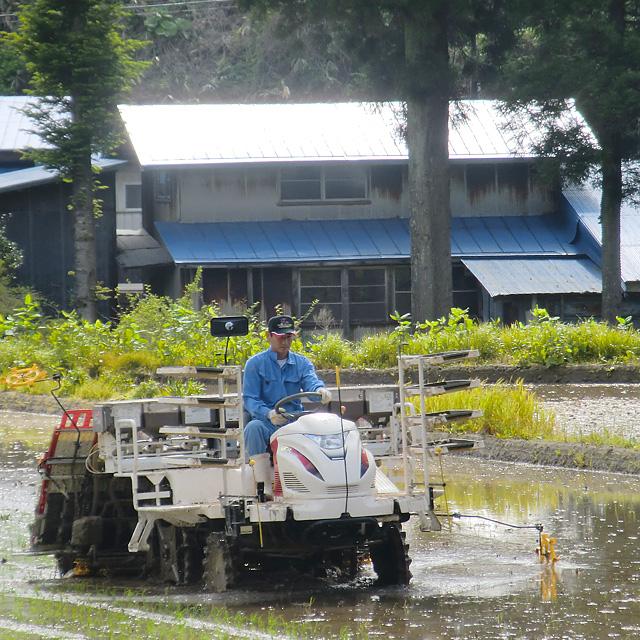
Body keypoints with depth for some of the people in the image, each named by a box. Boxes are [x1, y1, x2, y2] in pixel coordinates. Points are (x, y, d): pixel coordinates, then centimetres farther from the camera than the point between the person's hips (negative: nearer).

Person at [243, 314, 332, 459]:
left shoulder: (302, 363, 16)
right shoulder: (255, 363, 6)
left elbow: (311, 382, -5)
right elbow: (249, 398, -3)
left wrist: (320, 389, -32)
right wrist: (268, 414, -24)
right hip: (267, 424, -2)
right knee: (253, 427, -34)